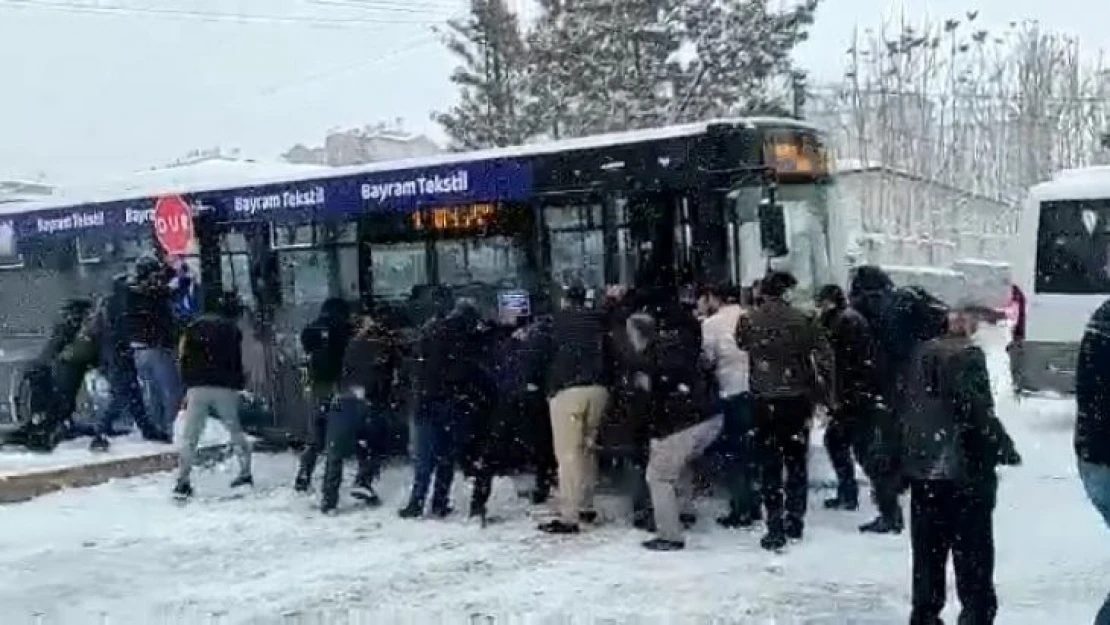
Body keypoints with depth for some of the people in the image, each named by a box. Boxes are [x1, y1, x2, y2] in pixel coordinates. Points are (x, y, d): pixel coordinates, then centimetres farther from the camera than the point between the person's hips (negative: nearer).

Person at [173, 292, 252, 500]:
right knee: (235, 430, 16)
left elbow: (184, 357, 9)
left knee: (189, 436, 2)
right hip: (225, 388, -1)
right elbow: (237, 362, 3)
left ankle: (183, 482, -6)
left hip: (197, 388, 1)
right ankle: (245, 473, 16)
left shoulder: (196, 325, 13)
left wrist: (187, 385, 14)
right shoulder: (232, 329, 6)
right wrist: (240, 383, 17)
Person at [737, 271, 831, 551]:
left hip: (764, 401, 0)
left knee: (770, 465, 6)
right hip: (797, 399, 0)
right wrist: (814, 387, 5)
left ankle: (775, 528, 3)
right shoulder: (802, 320, -7)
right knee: (796, 461, 15)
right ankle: (795, 521, 22)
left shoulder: (748, 321, -7)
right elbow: (823, 356, -6)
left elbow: (740, 348, 1)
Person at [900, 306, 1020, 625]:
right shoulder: (968, 356, -14)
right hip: (965, 468, -7)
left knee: (928, 548, 14)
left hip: (922, 466, 7)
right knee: (972, 550, 4)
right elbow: (976, 410, -19)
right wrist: (1004, 448, -8)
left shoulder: (921, 353, 7)